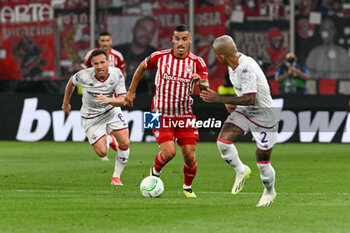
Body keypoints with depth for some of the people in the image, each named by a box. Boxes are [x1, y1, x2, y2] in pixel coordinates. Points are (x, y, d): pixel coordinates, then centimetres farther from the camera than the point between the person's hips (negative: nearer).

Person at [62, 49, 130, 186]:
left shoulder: (117, 74, -18)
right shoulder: (84, 76, -24)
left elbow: (122, 101, -18)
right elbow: (71, 82, 1)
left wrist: (109, 100, -40)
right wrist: (66, 103, 13)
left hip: (111, 111, 2)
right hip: (91, 117, -2)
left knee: (125, 143, -12)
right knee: (102, 153, -11)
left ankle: (117, 176, 10)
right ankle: (109, 140, 28)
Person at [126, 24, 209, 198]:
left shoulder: (197, 62, -4)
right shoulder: (159, 57, -5)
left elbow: (206, 88, -13)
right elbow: (142, 67, 13)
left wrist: (200, 82, -36)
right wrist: (131, 91, 17)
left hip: (185, 116, 1)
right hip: (161, 114, -1)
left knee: (189, 155, -5)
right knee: (169, 152, -17)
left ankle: (188, 187, 22)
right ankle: (155, 171, 18)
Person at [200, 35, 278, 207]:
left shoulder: (246, 68, -28)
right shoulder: (232, 66, 1)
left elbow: (250, 99, -32)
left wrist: (220, 99, -30)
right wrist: (232, 103, 3)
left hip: (263, 115, -8)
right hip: (243, 112, 8)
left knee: (263, 162, 0)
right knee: (223, 141, -16)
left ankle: (269, 191, 29)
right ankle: (241, 171, 9)